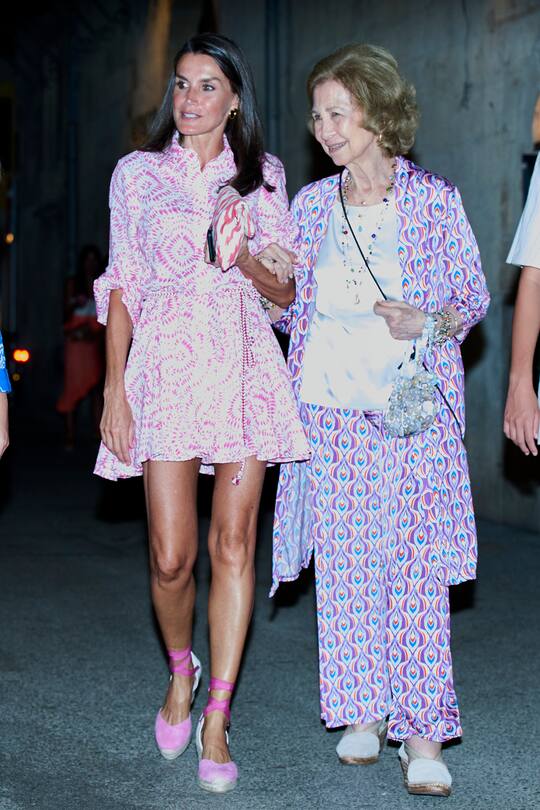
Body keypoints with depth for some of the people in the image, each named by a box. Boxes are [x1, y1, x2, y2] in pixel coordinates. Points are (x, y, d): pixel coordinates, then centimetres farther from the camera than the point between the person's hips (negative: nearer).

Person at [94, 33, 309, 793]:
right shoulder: (139, 173, 10)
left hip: (243, 367, 1)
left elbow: (287, 287, 12)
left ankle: (216, 720, 7)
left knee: (233, 546, -2)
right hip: (166, 365, -1)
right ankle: (181, 668, 25)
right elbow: (122, 286, 8)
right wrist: (114, 386, 0)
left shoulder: (262, 176, 12)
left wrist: (247, 258, -10)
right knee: (171, 556, -7)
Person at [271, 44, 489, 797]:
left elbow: (474, 295, 3)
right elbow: (292, 307, 15)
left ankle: (421, 732, -1)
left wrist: (427, 323, -16)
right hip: (331, 409, 3)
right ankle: (362, 714, 16)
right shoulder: (312, 204, 9)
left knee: (416, 567, -6)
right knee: (344, 565, 4)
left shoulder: (434, 200, 0)